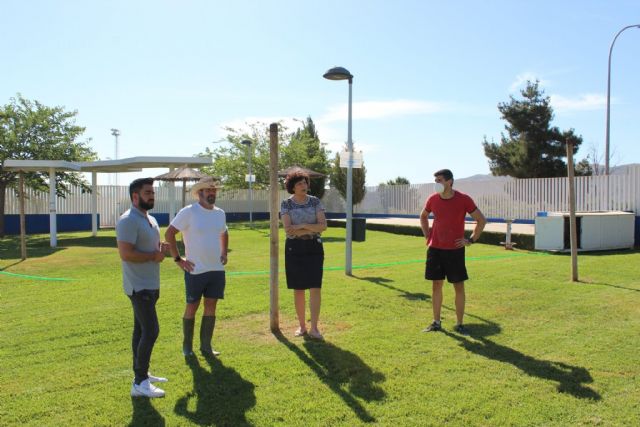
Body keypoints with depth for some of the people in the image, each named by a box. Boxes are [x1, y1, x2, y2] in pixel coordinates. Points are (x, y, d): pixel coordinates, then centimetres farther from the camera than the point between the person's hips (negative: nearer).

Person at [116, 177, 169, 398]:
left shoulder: (151, 220, 14)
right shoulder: (128, 221, -17)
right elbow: (126, 253, -25)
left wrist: (161, 249, 1)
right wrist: (153, 256, -16)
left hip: (150, 285, 10)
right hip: (139, 286, -10)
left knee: (142, 330, 16)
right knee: (151, 331, -11)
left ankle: (141, 374, 26)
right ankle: (139, 384, -4)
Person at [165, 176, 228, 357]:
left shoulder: (220, 213, 7)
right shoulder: (188, 212, -11)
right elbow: (169, 234, -11)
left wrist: (224, 253, 12)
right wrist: (178, 259, -12)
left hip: (217, 269, 5)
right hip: (195, 270, -5)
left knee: (211, 306, 9)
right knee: (192, 307, 5)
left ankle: (206, 345, 19)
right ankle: (187, 345, 21)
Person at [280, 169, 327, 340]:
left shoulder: (315, 201, 2)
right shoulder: (286, 204, -2)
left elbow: (323, 225, -8)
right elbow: (288, 230, -13)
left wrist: (303, 226, -18)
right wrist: (311, 230, -15)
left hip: (314, 248, 1)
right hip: (294, 249, 0)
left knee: (315, 288, -6)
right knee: (298, 289, 6)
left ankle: (314, 328, 0)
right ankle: (302, 326, 19)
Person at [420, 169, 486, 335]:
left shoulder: (464, 199, -9)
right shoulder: (433, 199, 1)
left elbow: (481, 220, -1)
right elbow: (423, 216, 21)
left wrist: (471, 240, -5)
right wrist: (427, 235, 10)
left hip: (455, 250, -3)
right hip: (435, 248, 3)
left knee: (459, 286, 3)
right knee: (437, 284, 7)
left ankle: (460, 324, 14)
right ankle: (436, 322, 17)